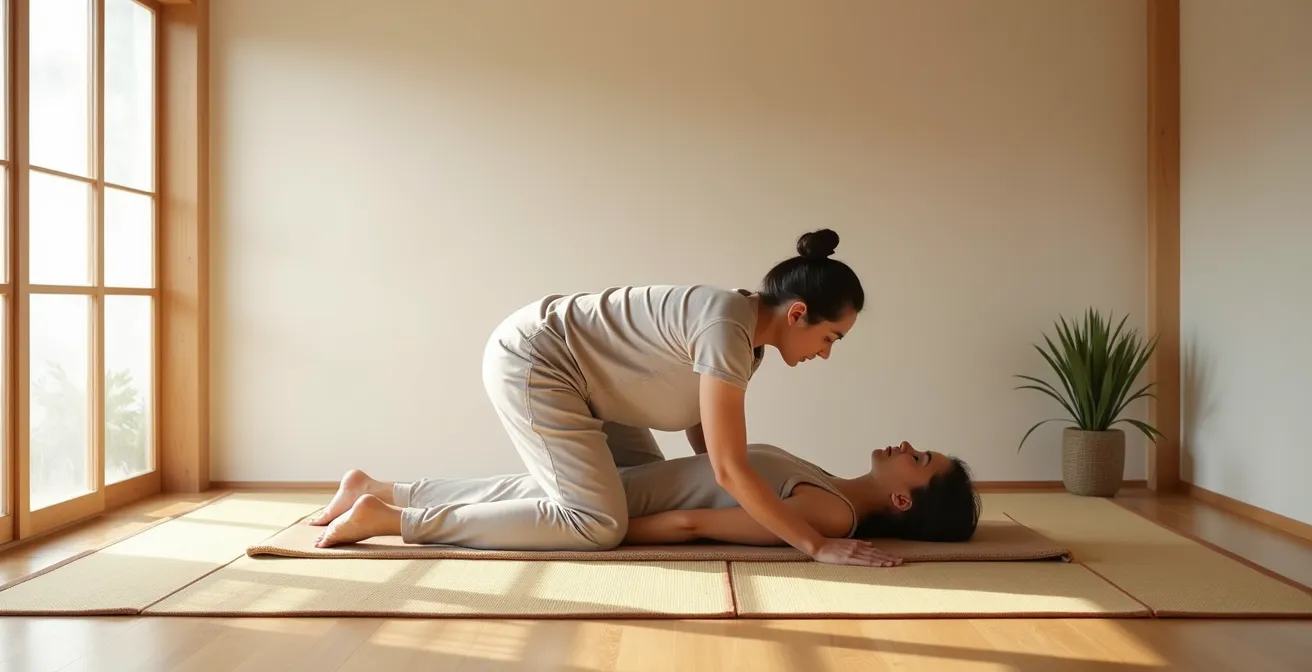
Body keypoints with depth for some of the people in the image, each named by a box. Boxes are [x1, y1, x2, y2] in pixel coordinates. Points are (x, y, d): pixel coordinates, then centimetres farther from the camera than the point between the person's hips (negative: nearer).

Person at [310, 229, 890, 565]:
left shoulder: (743, 331, 3)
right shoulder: (729, 324, -26)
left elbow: (702, 435, 7)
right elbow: (728, 469, -27)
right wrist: (816, 544, -21)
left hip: (567, 374, 10)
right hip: (528, 360, -10)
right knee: (599, 522, -15)